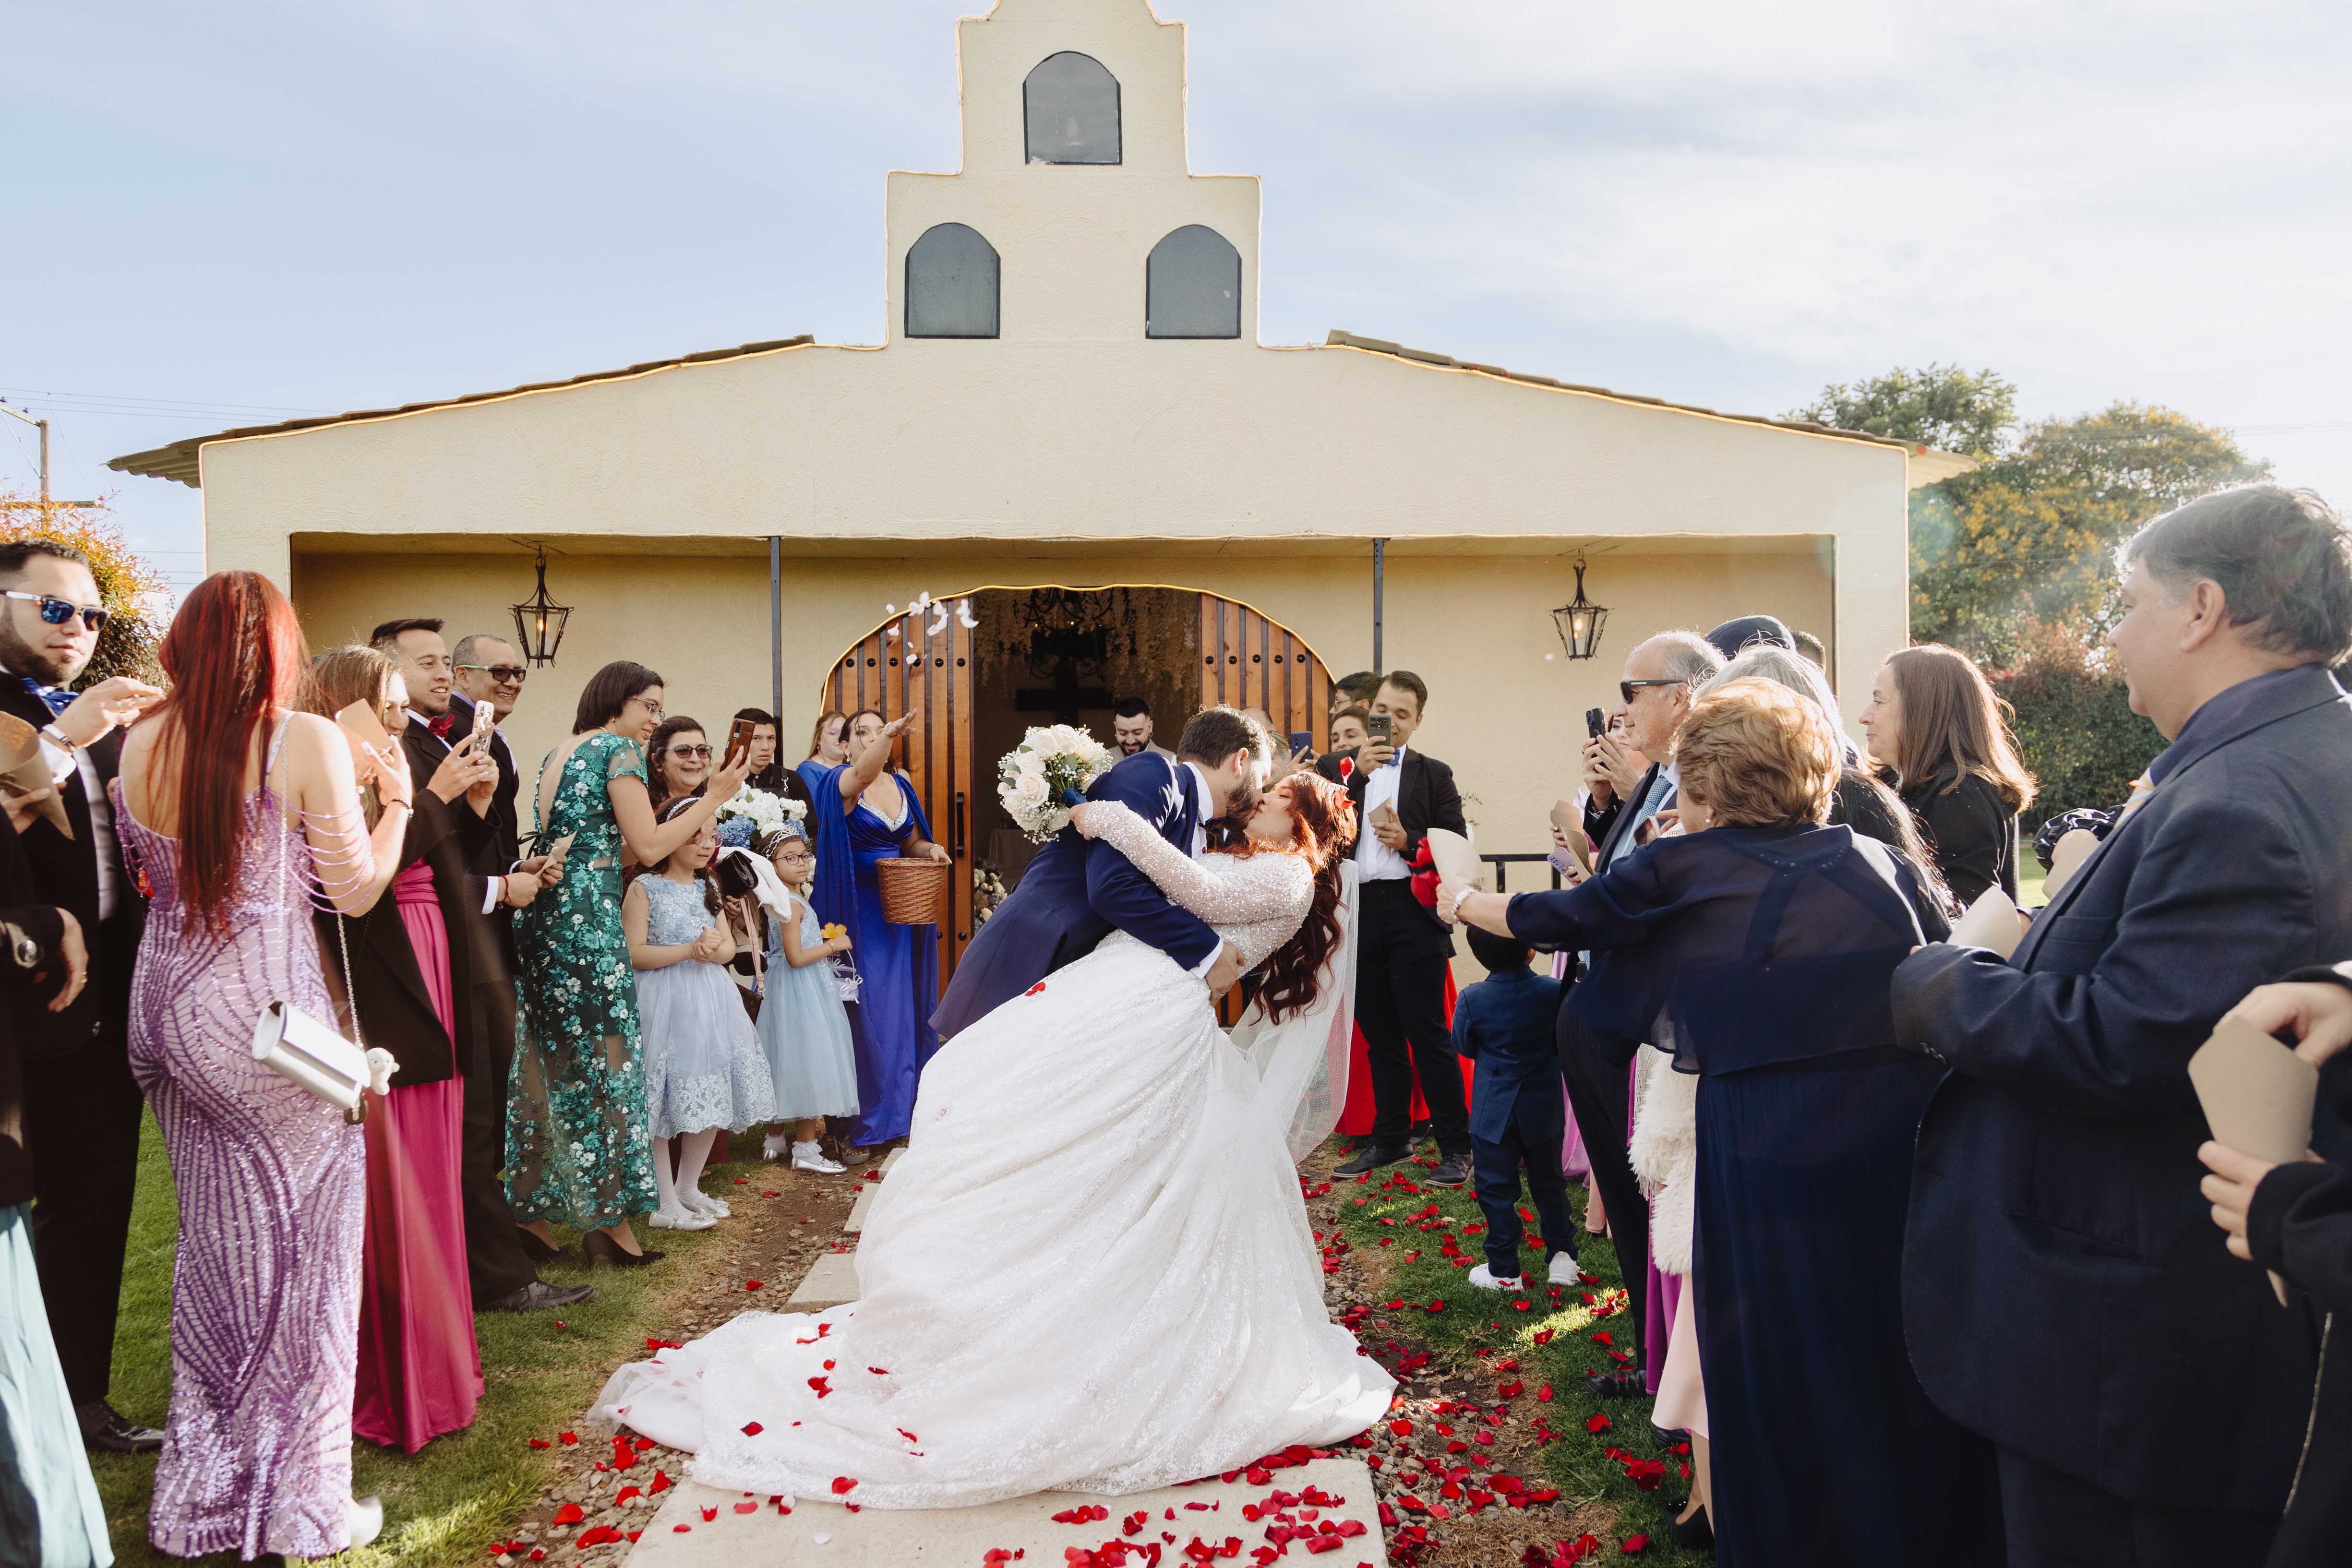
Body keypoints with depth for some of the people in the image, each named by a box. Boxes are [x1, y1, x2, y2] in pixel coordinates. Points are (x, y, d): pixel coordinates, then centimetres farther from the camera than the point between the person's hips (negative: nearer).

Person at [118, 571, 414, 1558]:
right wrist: (396, 799, 6)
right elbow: (357, 890, -7)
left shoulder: (141, 743, 3)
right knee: (303, 1250, 6)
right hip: (268, 1020, -6)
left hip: (166, 1012, 6)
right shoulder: (306, 742, -12)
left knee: (217, 1239, 18)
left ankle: (197, 1497, 30)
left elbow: (139, 866, 13)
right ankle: (302, 1508, 16)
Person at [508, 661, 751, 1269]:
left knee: (547, 1067, 12)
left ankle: (532, 1212, 18)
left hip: (540, 918, 9)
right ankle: (609, 1220, 5)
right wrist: (715, 797, 0)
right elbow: (649, 847, -9)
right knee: (603, 1064, -2)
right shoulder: (618, 748, -5)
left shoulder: (557, 755, 20)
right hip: (589, 923, -9)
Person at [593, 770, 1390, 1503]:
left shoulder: (1290, 878, 3)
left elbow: (1200, 892, -13)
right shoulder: (1235, 860, 29)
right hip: (1109, 990, 8)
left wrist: (1112, 819, -10)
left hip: (1140, 1016, -8)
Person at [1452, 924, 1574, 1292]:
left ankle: (1504, 1270, 14)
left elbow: (1463, 1046, -2)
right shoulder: (1554, 992, -14)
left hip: (1494, 1112, -2)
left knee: (1497, 1189, 9)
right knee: (1549, 1182, 19)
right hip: (1544, 1108, 2)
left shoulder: (1471, 999, -16)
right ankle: (1561, 1256, 25)